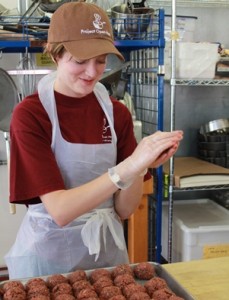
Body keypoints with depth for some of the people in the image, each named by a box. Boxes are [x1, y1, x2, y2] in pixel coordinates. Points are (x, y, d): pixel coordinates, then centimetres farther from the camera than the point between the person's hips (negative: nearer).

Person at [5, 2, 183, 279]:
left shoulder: (117, 113, -5)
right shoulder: (29, 115, -16)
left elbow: (124, 209, -5)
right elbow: (60, 210, -24)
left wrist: (142, 167, -23)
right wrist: (128, 166, -34)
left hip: (107, 248, 4)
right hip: (49, 253, -3)